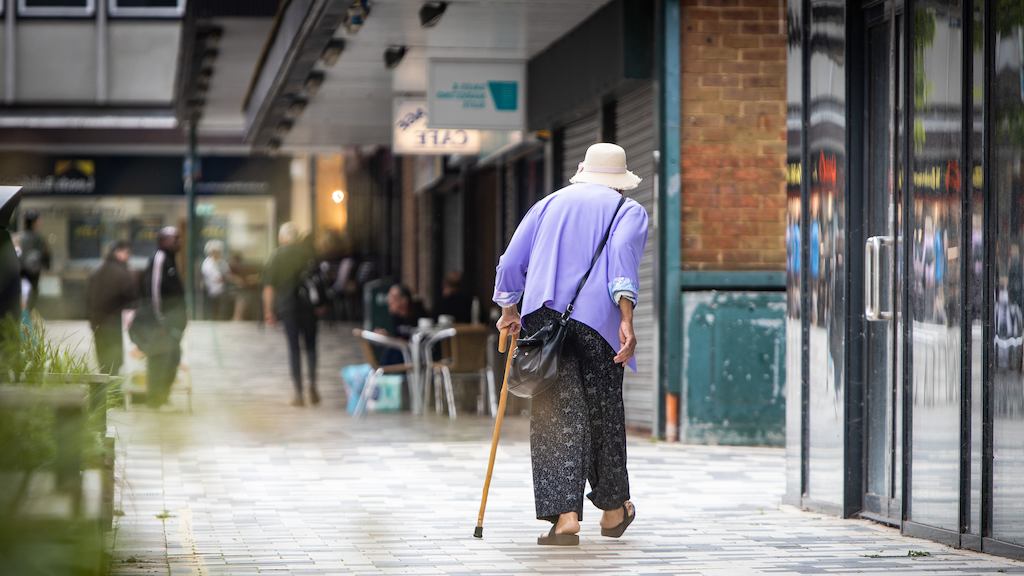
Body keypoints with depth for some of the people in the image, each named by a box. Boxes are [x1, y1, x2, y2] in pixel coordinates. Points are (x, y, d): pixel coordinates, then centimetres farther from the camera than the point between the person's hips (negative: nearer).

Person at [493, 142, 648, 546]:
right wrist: (626, 317, -17)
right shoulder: (629, 210, 13)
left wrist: (508, 310, 30)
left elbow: (511, 262, 17)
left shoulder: (551, 203, 23)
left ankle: (565, 516, -16)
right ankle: (612, 509, 29)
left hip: (542, 313, 2)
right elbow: (623, 252, -8)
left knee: (555, 414, -3)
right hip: (597, 318, -2)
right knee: (603, 412, 13)